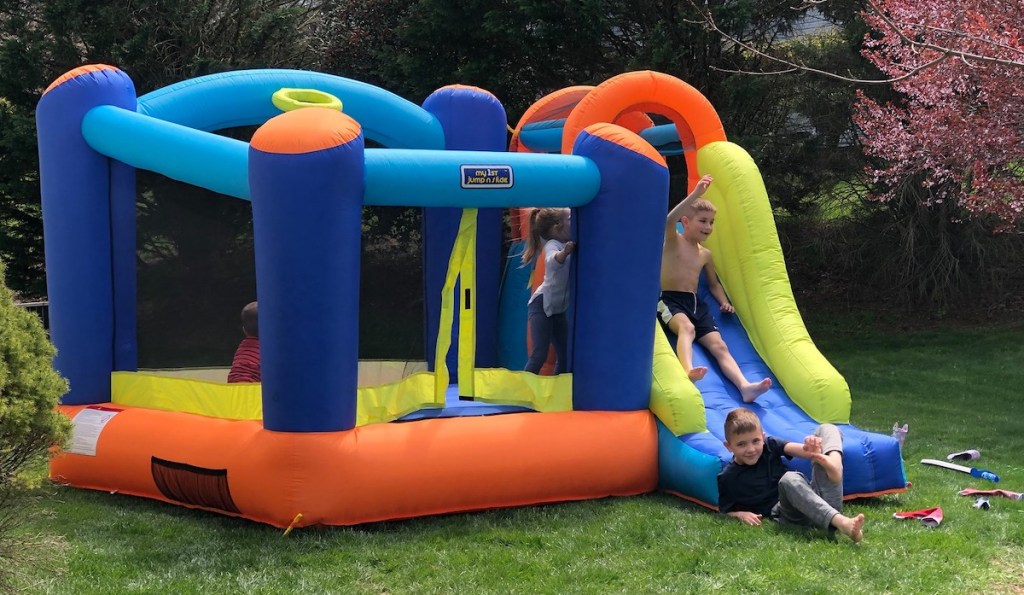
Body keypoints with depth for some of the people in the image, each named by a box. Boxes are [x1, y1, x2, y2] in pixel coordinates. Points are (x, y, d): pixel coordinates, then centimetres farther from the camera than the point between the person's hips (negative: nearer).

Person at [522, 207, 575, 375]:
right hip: (541, 305, -8)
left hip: (558, 309, 8)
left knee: (565, 356, 7)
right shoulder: (553, 245, -16)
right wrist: (564, 252, -60)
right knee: (539, 355, -16)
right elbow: (553, 262, -40)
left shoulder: (570, 245, 6)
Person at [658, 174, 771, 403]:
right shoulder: (673, 241, 1)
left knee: (719, 345, -13)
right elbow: (669, 220, -22)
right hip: (670, 300, -6)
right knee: (687, 327, -38)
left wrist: (724, 302, 11)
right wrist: (695, 194, -28)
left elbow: (713, 283, 32)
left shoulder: (705, 254, 20)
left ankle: (745, 386, -30)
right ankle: (687, 370, -63)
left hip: (696, 304, 6)